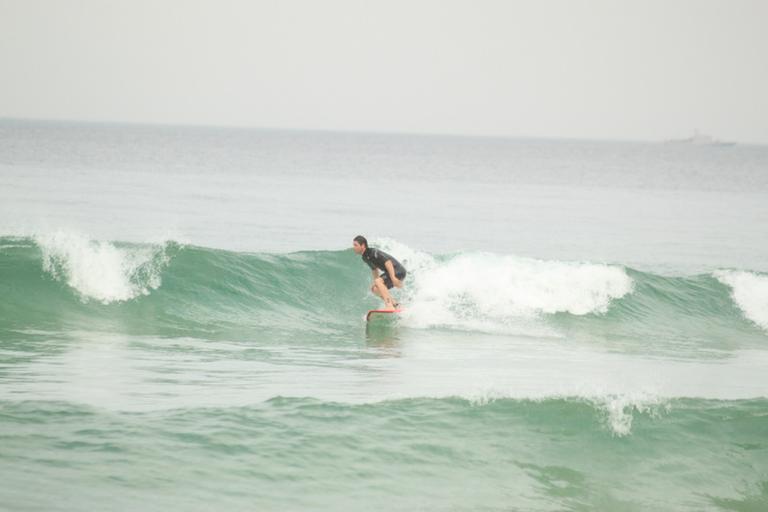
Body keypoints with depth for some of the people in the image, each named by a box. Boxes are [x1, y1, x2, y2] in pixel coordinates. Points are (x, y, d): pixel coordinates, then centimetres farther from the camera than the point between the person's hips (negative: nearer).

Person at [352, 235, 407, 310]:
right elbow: (374, 269, 23)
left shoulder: (373, 252, -20)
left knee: (378, 282, -27)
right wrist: (375, 284, 23)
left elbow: (387, 262, -28)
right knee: (375, 289, 7)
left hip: (398, 271, -10)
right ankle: (395, 305, 6)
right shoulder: (365, 257, 9)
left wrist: (393, 278, -35)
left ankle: (389, 306, -33)